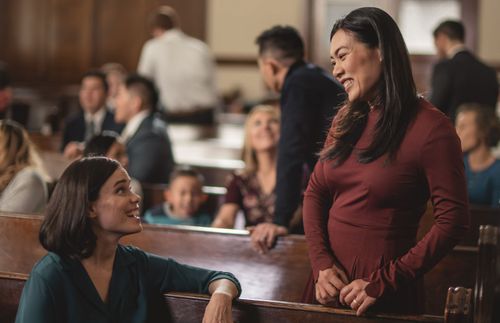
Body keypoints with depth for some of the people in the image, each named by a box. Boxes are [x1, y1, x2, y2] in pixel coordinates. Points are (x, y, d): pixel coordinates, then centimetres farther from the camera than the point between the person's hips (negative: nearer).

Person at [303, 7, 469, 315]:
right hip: (332, 284, 6)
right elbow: (316, 192, 8)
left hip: (385, 297, -6)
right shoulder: (347, 120, 7)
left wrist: (383, 283, -17)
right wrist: (322, 264, -8)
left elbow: (453, 222, -15)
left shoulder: (431, 128, -13)